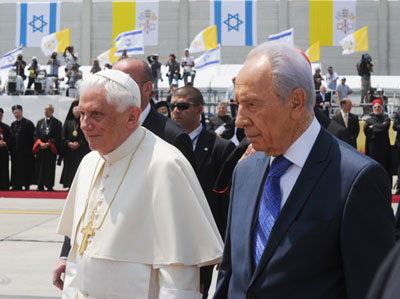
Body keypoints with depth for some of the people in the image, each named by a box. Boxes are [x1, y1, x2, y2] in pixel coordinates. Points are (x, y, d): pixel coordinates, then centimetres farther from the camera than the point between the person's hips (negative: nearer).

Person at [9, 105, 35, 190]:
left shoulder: (28, 123, -3)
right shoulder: (13, 124, 15)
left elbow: (32, 137, -6)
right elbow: (12, 137, 16)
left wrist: (31, 149, -11)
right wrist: (11, 149, 7)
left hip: (25, 151, -6)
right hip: (16, 152, 6)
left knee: (26, 170, -4)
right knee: (16, 169, 5)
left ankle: (26, 185, 0)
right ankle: (17, 186, 9)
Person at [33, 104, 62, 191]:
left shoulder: (57, 123, 4)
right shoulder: (40, 122, 15)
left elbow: (58, 137, -2)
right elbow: (36, 135, 11)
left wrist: (48, 143, -12)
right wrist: (40, 143, -7)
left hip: (51, 149, -3)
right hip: (40, 148, 3)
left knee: (50, 167, -3)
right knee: (40, 167, 1)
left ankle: (49, 186, 1)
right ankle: (40, 186, 6)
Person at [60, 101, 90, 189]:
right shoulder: (68, 122, 11)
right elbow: (63, 136, 8)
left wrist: (79, 143, -13)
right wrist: (69, 143, -9)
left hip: (81, 149, -2)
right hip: (69, 150, 2)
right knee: (70, 169, 1)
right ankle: (70, 187, 6)